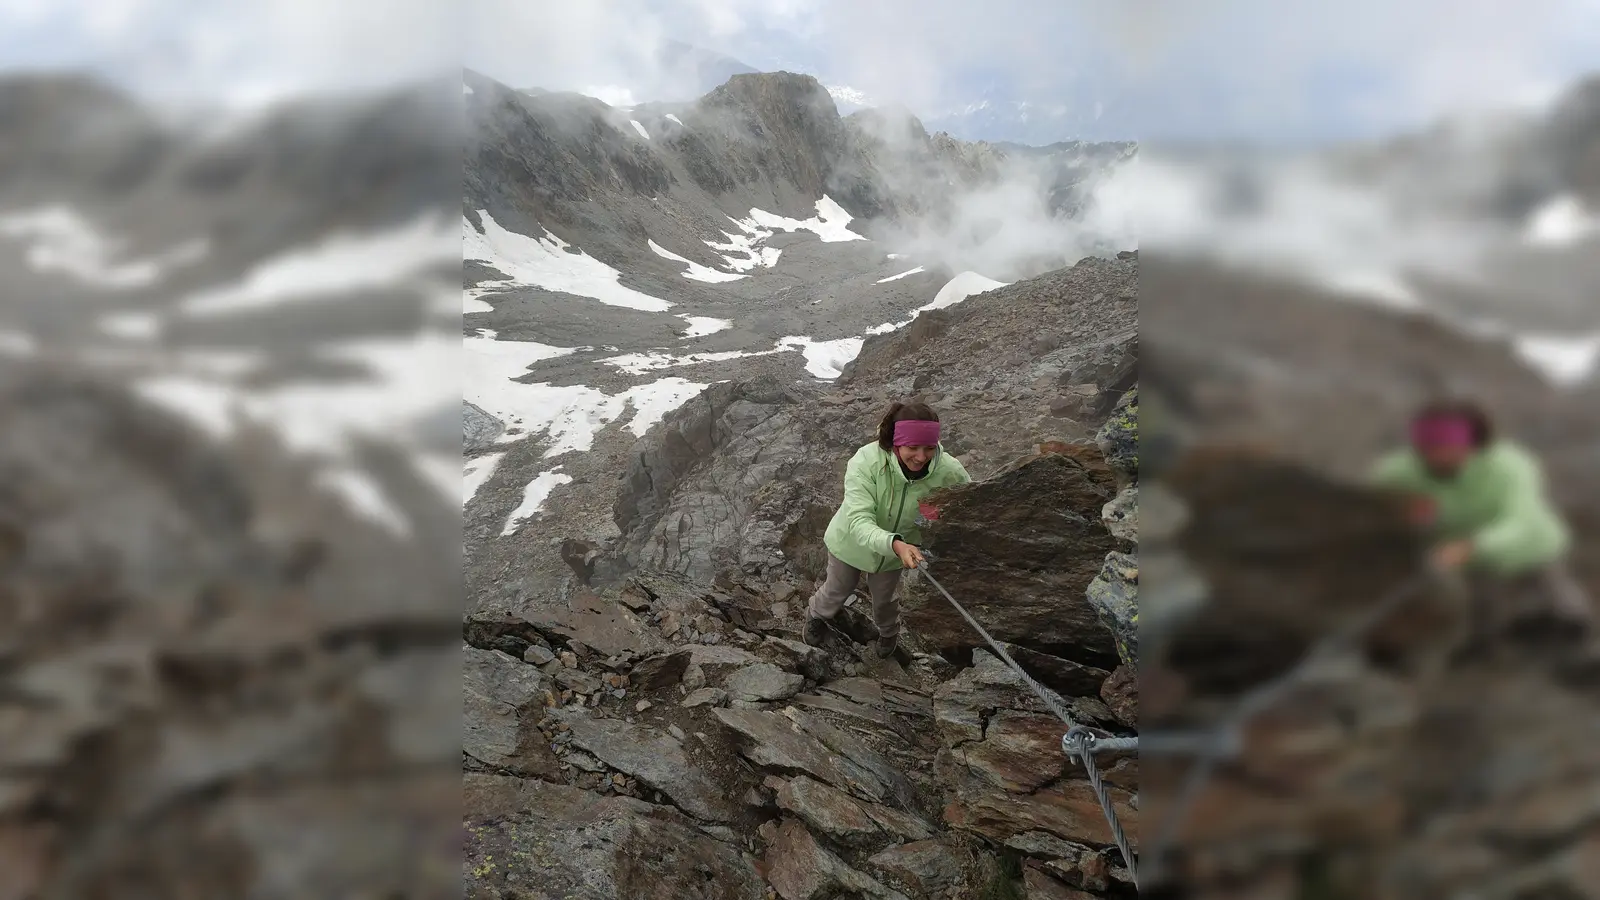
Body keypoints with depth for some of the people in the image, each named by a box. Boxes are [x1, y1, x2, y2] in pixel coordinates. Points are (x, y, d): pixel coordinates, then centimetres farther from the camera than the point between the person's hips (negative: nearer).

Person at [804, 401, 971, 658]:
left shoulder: (947, 470, -34)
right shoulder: (866, 462, -41)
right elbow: (859, 523, -45)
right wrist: (896, 544, -64)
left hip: (895, 550, 2)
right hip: (852, 542, -2)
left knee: (884, 599, 30)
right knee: (837, 591, 28)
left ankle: (889, 632, 66)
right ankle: (816, 615, 65)